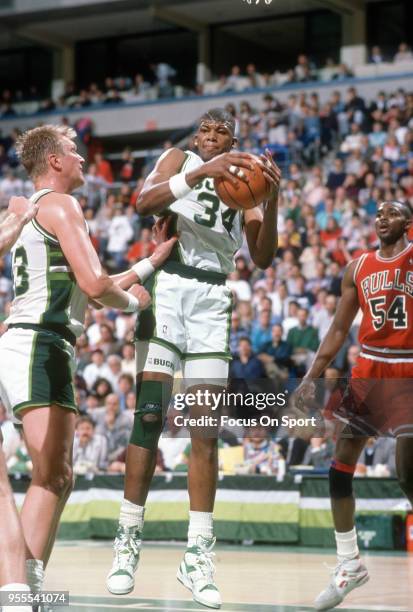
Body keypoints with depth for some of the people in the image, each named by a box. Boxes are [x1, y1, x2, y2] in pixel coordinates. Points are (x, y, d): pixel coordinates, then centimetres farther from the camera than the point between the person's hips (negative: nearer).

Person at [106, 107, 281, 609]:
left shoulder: (242, 181, 19)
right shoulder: (178, 159, 9)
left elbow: (262, 257, 8)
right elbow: (143, 203, -13)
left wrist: (272, 199, -7)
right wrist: (201, 172, -24)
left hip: (213, 298, 3)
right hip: (169, 286, -3)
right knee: (150, 414, -9)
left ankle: (198, 557, 0)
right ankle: (128, 542, -3)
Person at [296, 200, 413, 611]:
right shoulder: (357, 267, 10)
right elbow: (339, 329, 12)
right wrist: (312, 378, 5)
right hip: (368, 371, 5)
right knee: (340, 464, 0)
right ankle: (349, 564, 10)